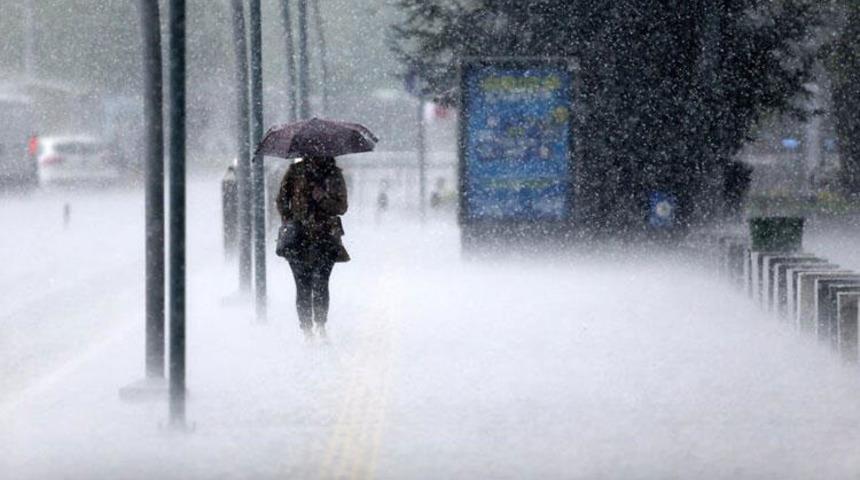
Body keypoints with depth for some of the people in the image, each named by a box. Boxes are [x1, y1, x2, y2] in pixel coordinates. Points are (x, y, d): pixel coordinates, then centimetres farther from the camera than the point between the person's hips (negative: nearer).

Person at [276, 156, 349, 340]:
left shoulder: (334, 175, 6)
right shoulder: (295, 171, 6)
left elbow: (341, 207, 2)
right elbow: (282, 200, 10)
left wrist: (322, 198, -15)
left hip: (326, 238, 0)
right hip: (299, 238, 0)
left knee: (320, 283, -12)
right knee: (303, 286, -2)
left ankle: (320, 326, -4)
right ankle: (307, 330, 4)